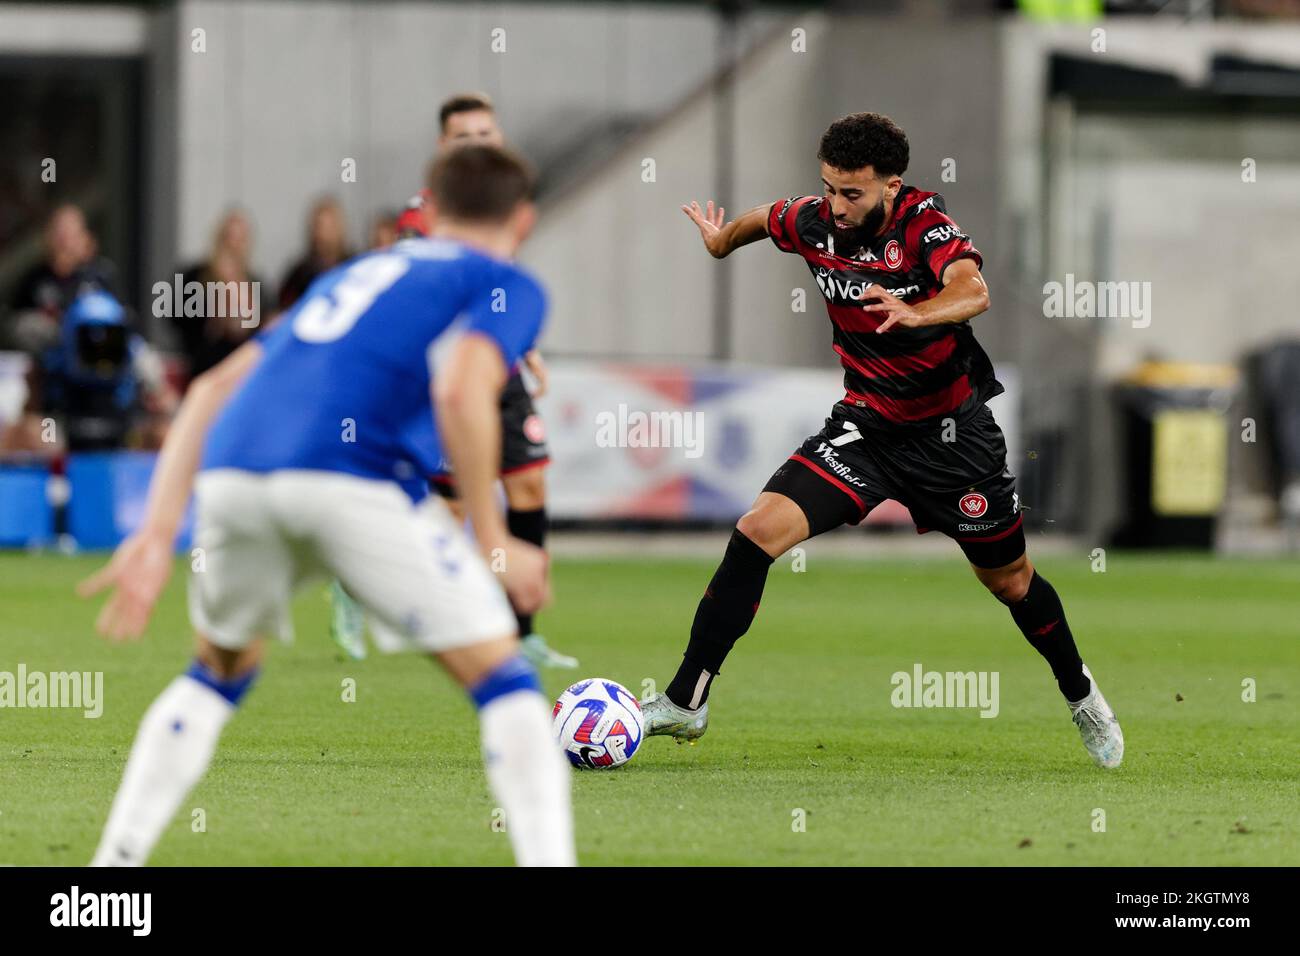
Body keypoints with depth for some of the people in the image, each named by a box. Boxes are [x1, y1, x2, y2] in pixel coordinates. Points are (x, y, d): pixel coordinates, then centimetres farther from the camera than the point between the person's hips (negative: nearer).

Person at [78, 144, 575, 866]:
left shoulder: (357, 274, 35)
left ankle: (115, 863, 25)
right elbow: (460, 392, -6)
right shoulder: (508, 285, 16)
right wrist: (494, 539, -1)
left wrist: (158, 534, 22)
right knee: (501, 677, 6)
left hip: (233, 473, 6)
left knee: (222, 671, 30)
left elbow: (214, 389, 27)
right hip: (353, 479, -6)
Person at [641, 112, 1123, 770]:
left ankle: (1080, 695, 40)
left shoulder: (924, 221, -22)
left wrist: (915, 313, -61)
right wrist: (723, 240, 37)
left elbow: (973, 292, -41)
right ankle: (685, 704, -12)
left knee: (1008, 581, 11)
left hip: (952, 432, -3)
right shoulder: (813, 223, -8)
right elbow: (761, 220, 17)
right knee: (757, 532, -17)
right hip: (865, 423, 3)